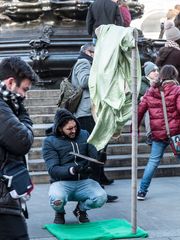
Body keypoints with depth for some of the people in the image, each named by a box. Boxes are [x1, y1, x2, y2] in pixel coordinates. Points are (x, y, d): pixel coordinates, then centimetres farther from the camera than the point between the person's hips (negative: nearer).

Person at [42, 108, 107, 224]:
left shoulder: (84, 135, 9)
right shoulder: (50, 142, -3)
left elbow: (95, 155, 7)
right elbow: (53, 169, -12)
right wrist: (72, 170, -31)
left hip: (83, 181, 3)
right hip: (62, 182, -3)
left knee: (101, 197, -26)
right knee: (57, 199, -37)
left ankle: (81, 208, 11)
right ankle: (60, 213, 5)